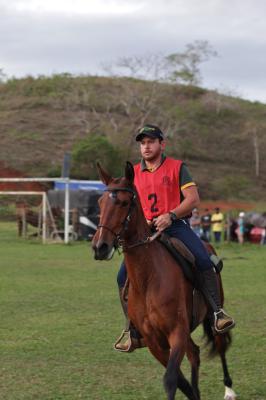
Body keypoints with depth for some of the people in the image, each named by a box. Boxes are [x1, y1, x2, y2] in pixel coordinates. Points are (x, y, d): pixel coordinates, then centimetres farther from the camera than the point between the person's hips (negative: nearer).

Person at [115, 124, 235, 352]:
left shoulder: (177, 167, 5)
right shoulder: (134, 174, 15)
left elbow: (193, 199, -4)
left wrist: (170, 216, -20)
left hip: (176, 225, -3)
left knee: (204, 261, -29)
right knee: (124, 277, -10)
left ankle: (217, 312, -20)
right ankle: (134, 333, -2)